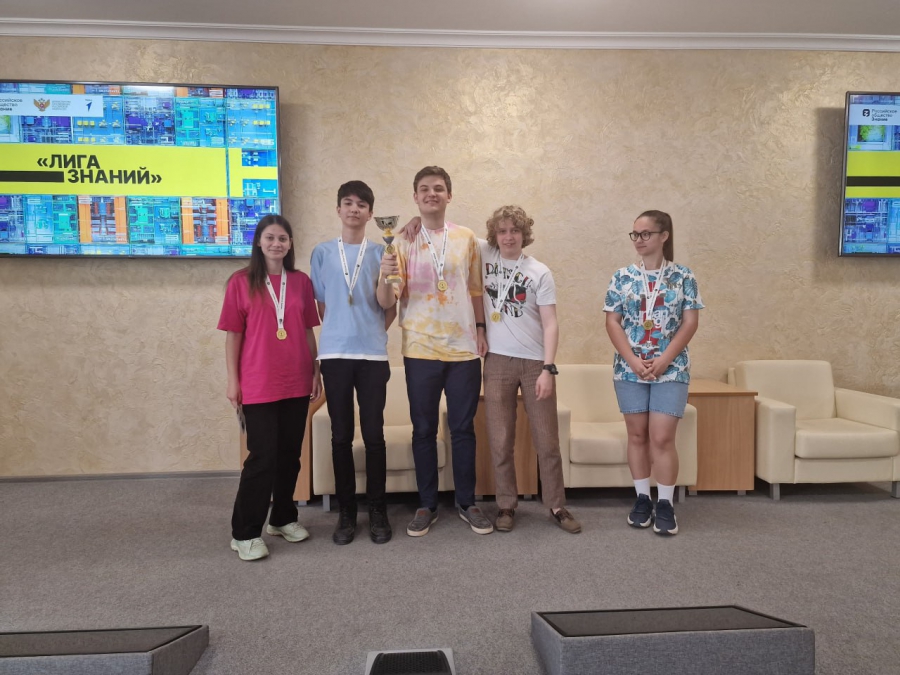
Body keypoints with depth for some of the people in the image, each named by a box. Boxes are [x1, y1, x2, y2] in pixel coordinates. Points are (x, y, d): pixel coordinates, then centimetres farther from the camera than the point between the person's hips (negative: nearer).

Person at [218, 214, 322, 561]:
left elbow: (308, 331, 11)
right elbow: (233, 335, -2)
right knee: (262, 456, -3)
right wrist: (233, 380, -5)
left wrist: (316, 371, 9)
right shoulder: (241, 281, -2)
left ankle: (283, 518, 29)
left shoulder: (301, 281, 7)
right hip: (258, 384, -4)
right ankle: (244, 533, 11)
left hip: (297, 382, 4)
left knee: (290, 453, 12)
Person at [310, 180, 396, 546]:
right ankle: (346, 512, 18)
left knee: (374, 434, 2)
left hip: (373, 354, -1)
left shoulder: (380, 252, 7)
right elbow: (321, 304, 11)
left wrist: (372, 333, -1)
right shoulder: (322, 252, 8)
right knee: (341, 436, 6)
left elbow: (390, 306, 8)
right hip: (334, 354, 1)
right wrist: (340, 331, 8)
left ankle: (378, 511, 15)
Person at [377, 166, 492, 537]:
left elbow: (475, 289, 13)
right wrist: (384, 276, -25)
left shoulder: (466, 238, 6)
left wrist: (480, 329, 7)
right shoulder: (402, 241, 0)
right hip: (421, 349, -1)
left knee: (463, 429, 8)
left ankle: (467, 502, 23)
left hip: (464, 348, 1)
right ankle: (427, 505, 22)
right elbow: (387, 301, -6)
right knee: (424, 430, 8)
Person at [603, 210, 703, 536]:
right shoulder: (622, 277, 3)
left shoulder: (683, 277, 1)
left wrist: (664, 360, -13)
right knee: (637, 435, 7)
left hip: (670, 369, -2)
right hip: (630, 368, 2)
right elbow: (612, 322, 0)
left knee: (662, 437, -5)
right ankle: (642, 499, 20)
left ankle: (665, 505, 9)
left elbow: (690, 323, -3)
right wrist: (632, 361, -11)